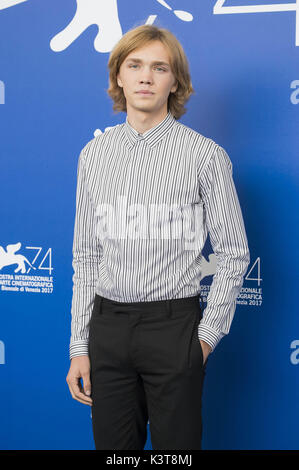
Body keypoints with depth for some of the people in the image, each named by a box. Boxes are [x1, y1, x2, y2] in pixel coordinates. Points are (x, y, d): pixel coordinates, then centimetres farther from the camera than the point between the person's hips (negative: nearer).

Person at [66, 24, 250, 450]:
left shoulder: (204, 155, -5)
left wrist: (208, 335, -6)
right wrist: (80, 346, 6)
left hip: (174, 323, -3)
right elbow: (86, 255, 8)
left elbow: (234, 254, -2)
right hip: (108, 324, 3)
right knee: (113, 444, 11)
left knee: (176, 446, 6)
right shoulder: (94, 154, 6)